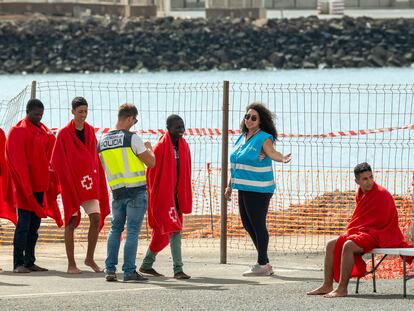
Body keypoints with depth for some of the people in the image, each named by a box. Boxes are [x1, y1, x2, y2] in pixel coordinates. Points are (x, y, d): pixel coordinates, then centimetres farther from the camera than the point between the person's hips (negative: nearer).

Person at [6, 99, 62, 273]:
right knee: (23, 225, -7)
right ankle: (18, 264, -5)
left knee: (34, 226, 8)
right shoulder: (17, 131, -7)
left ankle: (29, 262, 13)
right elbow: (16, 161, -12)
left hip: (40, 185, 7)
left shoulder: (45, 133, 14)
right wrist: (25, 185, -18)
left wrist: (51, 183, 6)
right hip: (25, 186, -7)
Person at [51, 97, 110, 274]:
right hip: (71, 184, -4)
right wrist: (67, 181, -10)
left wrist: (97, 179, 7)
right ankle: (71, 264, 2)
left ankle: (90, 258, 8)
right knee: (71, 222, -2)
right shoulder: (64, 134, -5)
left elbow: (95, 158, 14)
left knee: (96, 219, -5)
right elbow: (57, 161, -5)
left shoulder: (90, 132, 9)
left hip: (90, 184, 4)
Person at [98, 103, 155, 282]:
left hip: (117, 192, 5)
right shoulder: (132, 138, -11)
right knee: (133, 231, -2)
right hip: (136, 191, -5)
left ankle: (110, 269, 10)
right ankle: (129, 271, -3)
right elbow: (151, 162, -9)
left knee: (115, 229, 15)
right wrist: (149, 148, 13)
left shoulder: (103, 141, 7)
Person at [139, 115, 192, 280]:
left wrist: (185, 198, 11)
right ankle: (178, 269, -12)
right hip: (163, 195, -7)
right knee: (174, 230, -12)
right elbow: (152, 172, -9)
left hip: (176, 195, 7)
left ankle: (147, 264, 21)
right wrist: (154, 196, -11)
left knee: (162, 232, 10)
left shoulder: (183, 147, 9)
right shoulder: (161, 147, -11)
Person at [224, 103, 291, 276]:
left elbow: (271, 152, -28)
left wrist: (281, 158, -50)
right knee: (247, 223, 11)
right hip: (244, 188, 9)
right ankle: (264, 263, 20)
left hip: (258, 190, -9)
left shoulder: (264, 138, -8)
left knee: (257, 224, -7)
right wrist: (230, 186, 24)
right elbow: (236, 165, 22)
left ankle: (262, 265, 0)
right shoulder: (242, 138, 15)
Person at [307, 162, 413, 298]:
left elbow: (380, 221, -16)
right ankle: (327, 286, -1)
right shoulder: (360, 193, 9)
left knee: (348, 246, -32)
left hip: (379, 235, -9)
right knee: (331, 245, 3)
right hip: (365, 231, 9)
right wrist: (350, 231, 4)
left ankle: (342, 289, -33)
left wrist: (351, 231, -9)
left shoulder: (381, 194, -16)